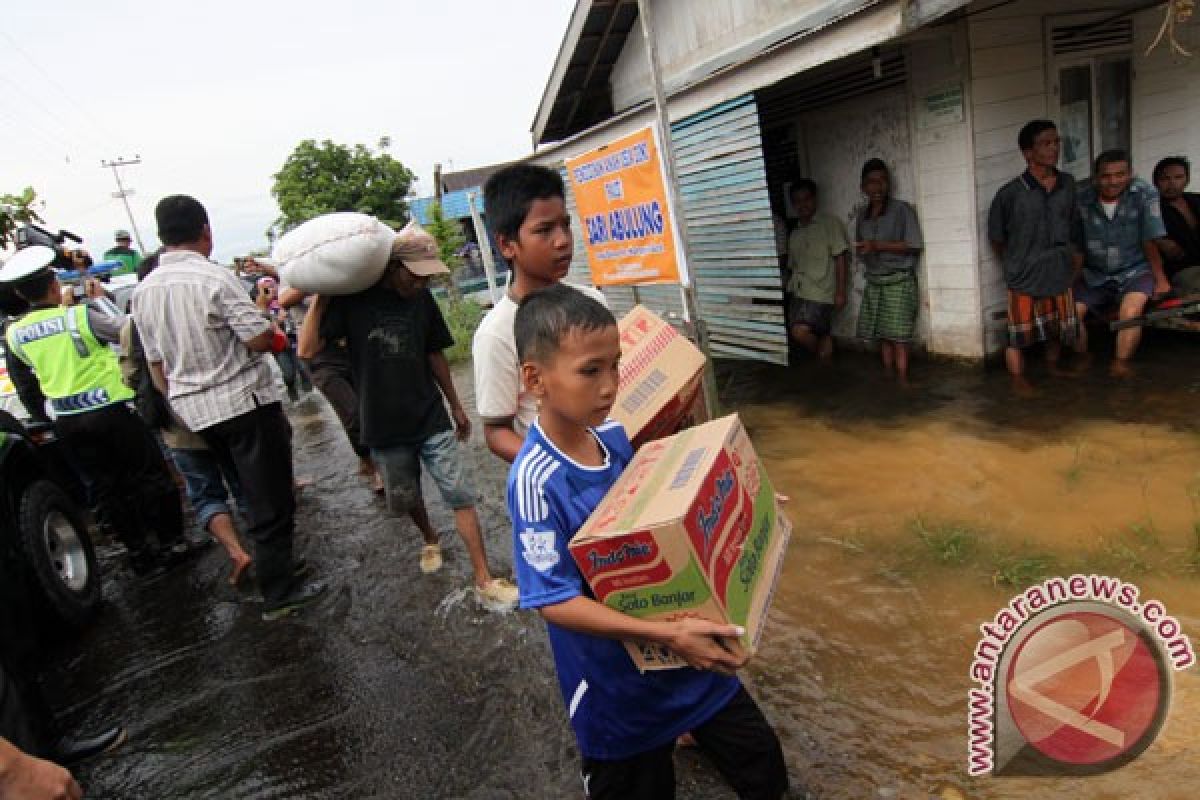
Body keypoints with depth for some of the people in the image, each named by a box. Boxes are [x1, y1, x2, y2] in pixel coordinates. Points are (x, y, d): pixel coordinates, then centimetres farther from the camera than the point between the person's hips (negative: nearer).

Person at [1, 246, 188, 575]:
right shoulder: (80, 316, -13)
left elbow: (26, 390, 13)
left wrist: (45, 420, 24)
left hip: (66, 422, 5)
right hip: (109, 409, -5)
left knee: (106, 486, 13)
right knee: (150, 475, 7)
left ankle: (139, 552, 20)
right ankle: (172, 543, 10)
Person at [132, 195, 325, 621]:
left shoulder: (143, 291, 6)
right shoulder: (215, 277, -16)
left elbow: (156, 363, 12)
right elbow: (260, 339, -20)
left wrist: (176, 403, 23)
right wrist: (274, 332, 2)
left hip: (192, 410, 7)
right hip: (244, 400, -7)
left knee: (252, 493, 23)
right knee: (270, 501, 2)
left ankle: (274, 564, 35)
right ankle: (279, 593, 9)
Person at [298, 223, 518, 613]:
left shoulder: (421, 299, -2)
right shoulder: (352, 299, -10)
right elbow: (307, 350, -17)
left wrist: (455, 405, 15)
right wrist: (321, 297, -17)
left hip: (431, 418, 1)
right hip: (384, 426, -1)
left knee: (460, 496, -5)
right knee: (406, 499, 15)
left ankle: (484, 582, 2)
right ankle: (430, 539, 47)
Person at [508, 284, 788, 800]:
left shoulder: (617, 437, -7)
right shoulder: (535, 480, -26)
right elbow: (555, 601, -26)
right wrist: (666, 634, -30)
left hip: (691, 655, 6)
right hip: (622, 690, -5)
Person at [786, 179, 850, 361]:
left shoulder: (830, 223, 1)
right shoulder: (794, 234, 18)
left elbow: (841, 258, -5)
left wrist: (840, 292, -10)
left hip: (821, 293, -6)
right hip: (798, 293, 6)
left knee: (800, 332, -20)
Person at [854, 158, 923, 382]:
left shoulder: (902, 210, -6)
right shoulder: (862, 216, 11)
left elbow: (914, 246, -11)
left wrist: (878, 246, -18)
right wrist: (863, 251, -2)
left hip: (899, 281, -5)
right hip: (873, 282, 5)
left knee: (898, 335, -7)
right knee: (883, 335, 5)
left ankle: (903, 381, -1)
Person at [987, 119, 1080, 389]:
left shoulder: (1068, 185, 3)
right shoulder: (1010, 193, -11)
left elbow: (1071, 225, 17)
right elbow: (996, 236, 0)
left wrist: (1066, 256, 15)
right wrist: (1013, 264, 7)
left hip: (1059, 274, 5)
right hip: (1024, 276, -4)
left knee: (1058, 331, 15)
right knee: (1019, 336, -1)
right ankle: (1019, 382, 14)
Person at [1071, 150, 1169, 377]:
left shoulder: (1144, 193, -16)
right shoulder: (1084, 200, -8)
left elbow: (1150, 241, -13)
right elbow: (1078, 248, 3)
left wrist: (1160, 280, -8)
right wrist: (1073, 283, 6)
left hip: (1135, 272, -3)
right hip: (1095, 275, 3)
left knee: (1130, 313, -29)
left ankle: (1120, 368, -9)